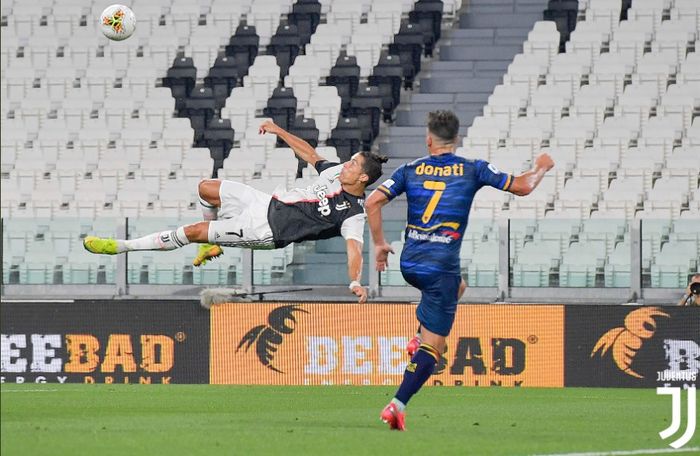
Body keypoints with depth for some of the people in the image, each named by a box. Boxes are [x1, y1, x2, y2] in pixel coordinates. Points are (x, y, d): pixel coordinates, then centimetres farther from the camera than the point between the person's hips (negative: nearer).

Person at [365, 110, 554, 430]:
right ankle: (398, 405, -15)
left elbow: (372, 203, -3)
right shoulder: (473, 170, -1)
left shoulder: (411, 170, 4)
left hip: (409, 263, 5)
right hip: (441, 268, -5)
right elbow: (522, 186, 4)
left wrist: (379, 244, 10)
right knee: (433, 346, -2)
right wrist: (541, 168, 25)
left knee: (456, 287, 37)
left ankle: (419, 339, 23)